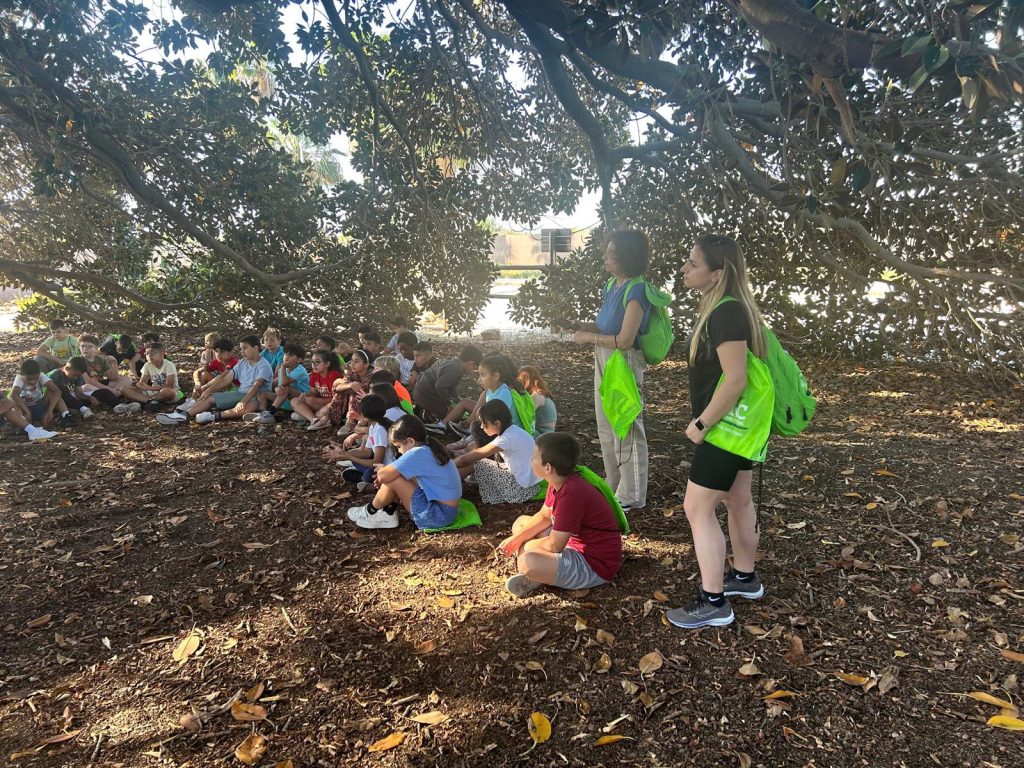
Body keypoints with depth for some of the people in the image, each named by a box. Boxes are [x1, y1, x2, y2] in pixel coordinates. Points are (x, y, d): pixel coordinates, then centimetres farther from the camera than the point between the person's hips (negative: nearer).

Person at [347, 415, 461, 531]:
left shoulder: (417, 453, -21)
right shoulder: (431, 448, 7)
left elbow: (382, 476, -21)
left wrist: (381, 470, 1)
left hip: (438, 516, -10)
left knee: (392, 479, -11)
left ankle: (371, 512, 13)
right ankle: (387, 514, 16)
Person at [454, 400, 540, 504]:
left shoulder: (508, 438, -24)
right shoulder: (511, 430, 3)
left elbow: (477, 454, -17)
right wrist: (461, 459, 5)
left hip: (522, 489, -9)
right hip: (527, 481, 9)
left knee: (474, 464, -5)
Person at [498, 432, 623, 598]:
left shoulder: (572, 494, -31)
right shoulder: (559, 482, -1)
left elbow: (554, 545, -26)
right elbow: (544, 516, 13)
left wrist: (525, 546, -8)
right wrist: (517, 538, 2)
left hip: (596, 566, -10)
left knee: (527, 563, -34)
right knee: (521, 522, 15)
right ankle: (534, 575, -2)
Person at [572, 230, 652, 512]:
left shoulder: (636, 290, -20)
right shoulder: (612, 285, 7)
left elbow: (625, 339, -22)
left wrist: (590, 337, -11)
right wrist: (589, 328, 0)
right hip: (603, 361, 9)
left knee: (626, 430, 3)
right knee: (606, 429, 19)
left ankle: (630, 496, 17)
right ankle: (614, 486, 35)